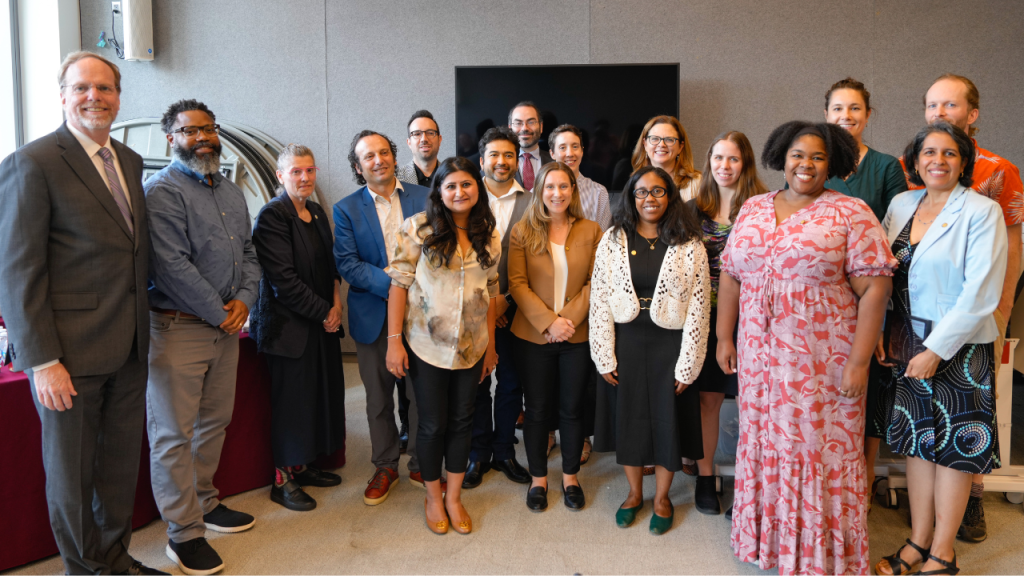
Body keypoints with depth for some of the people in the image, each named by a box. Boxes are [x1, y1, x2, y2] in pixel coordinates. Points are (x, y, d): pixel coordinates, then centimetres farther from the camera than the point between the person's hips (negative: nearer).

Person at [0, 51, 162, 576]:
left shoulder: (129, 161, 12)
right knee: (71, 469, 10)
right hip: (70, 354, -6)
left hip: (129, 349, 7)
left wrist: (141, 323, 9)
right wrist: (43, 362, -17)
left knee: (121, 460, 17)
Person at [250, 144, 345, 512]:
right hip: (289, 325, -8)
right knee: (291, 401, 0)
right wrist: (324, 312, -13)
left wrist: (336, 303, 1)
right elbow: (283, 278, -17)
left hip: (322, 321, 8)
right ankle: (282, 481, 15)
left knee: (320, 394, 11)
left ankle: (303, 467, 26)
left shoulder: (317, 213, 12)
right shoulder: (272, 216, -13)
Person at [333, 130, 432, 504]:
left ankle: (422, 465, 26)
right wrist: (393, 283, -20)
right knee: (378, 397, 11)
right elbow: (346, 264, -8)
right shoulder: (346, 209, 1)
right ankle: (385, 467, 28)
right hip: (374, 317, 0)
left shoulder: (423, 198, 4)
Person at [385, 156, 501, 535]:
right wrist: (394, 340, -12)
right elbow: (399, 283, -9)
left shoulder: (488, 237, 4)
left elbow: (490, 292, 9)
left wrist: (491, 344, 9)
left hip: (471, 347, 3)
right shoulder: (419, 228, -9)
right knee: (433, 423, 7)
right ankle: (433, 497, 29)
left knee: (462, 421, 12)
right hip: (427, 344, -3)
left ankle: (454, 497, 29)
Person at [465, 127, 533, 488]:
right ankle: (479, 454, 25)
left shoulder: (532, 203, 1)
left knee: (511, 384, 11)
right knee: (476, 385, 9)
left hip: (514, 310, 1)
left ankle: (504, 451, 28)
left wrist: (507, 301, -9)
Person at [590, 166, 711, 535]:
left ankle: (662, 497, 30)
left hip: (669, 343, -1)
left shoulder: (689, 245, -4)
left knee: (668, 418, 9)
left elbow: (699, 307, -6)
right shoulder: (613, 241, 0)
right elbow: (599, 300, -2)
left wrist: (687, 363, -9)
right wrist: (604, 356, -6)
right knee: (628, 417, 12)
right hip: (625, 341, 2)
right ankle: (634, 493, 33)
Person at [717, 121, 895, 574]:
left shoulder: (851, 214, -6)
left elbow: (874, 288, -11)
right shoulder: (753, 210, 9)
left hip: (823, 363, -4)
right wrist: (724, 337, 9)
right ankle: (769, 537, 32)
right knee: (766, 445, 13)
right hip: (760, 358, 4)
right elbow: (730, 276, 13)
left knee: (821, 451, 5)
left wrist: (858, 362, -14)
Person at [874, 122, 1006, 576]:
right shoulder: (901, 205, 7)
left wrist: (936, 349, -16)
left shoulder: (982, 212, -9)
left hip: (958, 347, -5)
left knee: (955, 445, 4)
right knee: (917, 440, 11)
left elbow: (981, 294, -15)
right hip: (906, 343, 5)